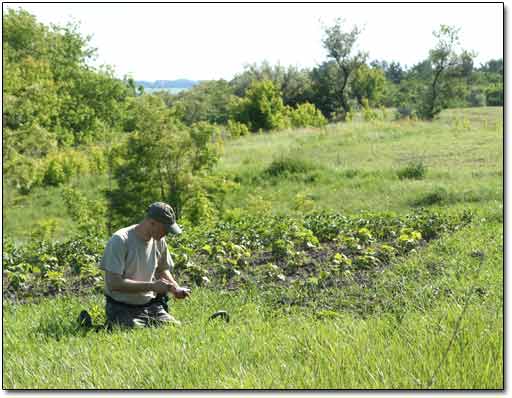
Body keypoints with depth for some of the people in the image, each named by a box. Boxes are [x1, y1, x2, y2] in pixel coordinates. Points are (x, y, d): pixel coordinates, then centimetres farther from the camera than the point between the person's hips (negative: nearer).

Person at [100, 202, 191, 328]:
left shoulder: (159, 241, 4)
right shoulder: (120, 240, -16)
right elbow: (113, 283, -22)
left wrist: (176, 288, 2)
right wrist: (152, 286, -24)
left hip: (152, 306, 6)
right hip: (122, 309, -6)